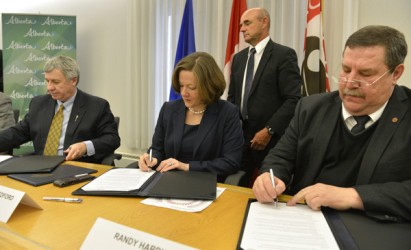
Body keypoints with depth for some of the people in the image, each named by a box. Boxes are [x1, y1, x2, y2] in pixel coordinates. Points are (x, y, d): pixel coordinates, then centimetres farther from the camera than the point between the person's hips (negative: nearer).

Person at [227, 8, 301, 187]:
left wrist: (269, 130, -17)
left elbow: (293, 100, -13)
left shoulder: (284, 55, -6)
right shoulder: (238, 58, 14)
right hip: (240, 135, 5)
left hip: (272, 138, -5)